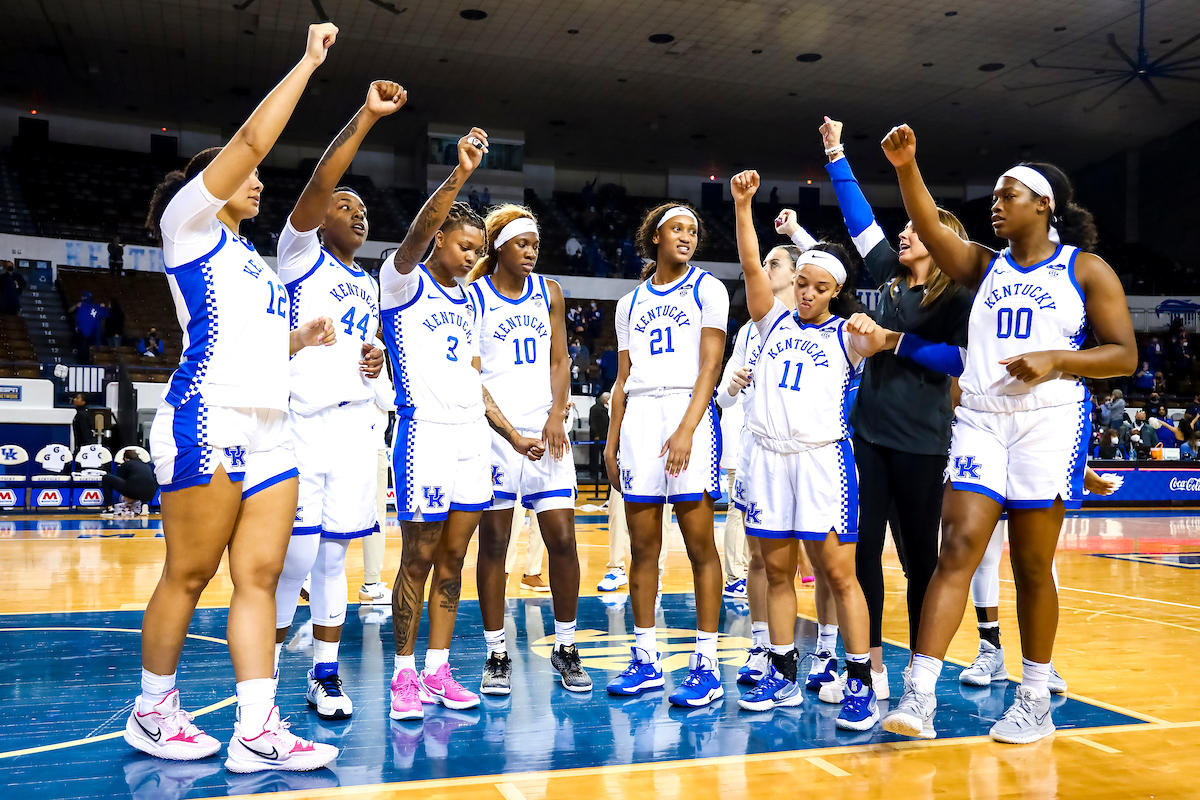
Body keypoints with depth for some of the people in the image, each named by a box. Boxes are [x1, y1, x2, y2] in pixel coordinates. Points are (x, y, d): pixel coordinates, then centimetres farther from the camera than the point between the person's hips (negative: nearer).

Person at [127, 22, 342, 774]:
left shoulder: (251, 259, 27)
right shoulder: (189, 223, 5)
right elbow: (252, 139, -5)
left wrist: (302, 338, 14)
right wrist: (308, 61, 1)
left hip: (270, 427, 8)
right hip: (208, 422, -7)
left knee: (259, 577, 0)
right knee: (188, 575, 0)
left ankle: (258, 731, -1)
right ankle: (153, 711, 16)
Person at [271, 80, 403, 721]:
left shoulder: (368, 284, 21)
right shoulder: (300, 254, 2)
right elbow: (318, 184, -15)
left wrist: (376, 358, 8)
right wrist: (365, 117, -23)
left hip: (355, 424, 6)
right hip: (301, 422, -6)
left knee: (332, 556, 9)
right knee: (295, 557, -5)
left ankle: (325, 675, 18)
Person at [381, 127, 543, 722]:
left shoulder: (469, 302, 18)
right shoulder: (404, 284, -2)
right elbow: (415, 236, -24)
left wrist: (511, 434, 17)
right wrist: (459, 175, -34)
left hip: (472, 436, 7)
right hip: (425, 433, -7)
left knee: (453, 559, 9)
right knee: (419, 558, -2)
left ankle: (437, 671, 18)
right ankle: (404, 674, 11)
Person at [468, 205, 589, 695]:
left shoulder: (549, 293, 13)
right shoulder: (472, 296, 1)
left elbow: (558, 360, 11)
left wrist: (557, 416, -5)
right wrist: (505, 430, -13)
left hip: (547, 429, 3)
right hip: (494, 430, -3)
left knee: (563, 539, 0)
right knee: (493, 541, 1)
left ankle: (565, 648, 15)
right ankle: (496, 655, 13)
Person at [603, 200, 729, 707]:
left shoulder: (707, 290, 5)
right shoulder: (630, 303, 18)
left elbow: (709, 366, -5)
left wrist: (687, 429, -18)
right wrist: (612, 441, 10)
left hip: (688, 413, -4)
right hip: (638, 418, 5)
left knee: (700, 544, -5)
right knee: (642, 547, 5)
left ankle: (706, 664, 1)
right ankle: (646, 660, 14)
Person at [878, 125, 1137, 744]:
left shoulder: (1085, 270, 4)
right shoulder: (985, 266, 13)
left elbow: (1124, 354, 0)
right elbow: (930, 230, -4)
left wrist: (1056, 360, -16)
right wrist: (906, 168, -16)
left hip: (1050, 421, -2)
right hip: (979, 419, 3)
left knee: (1033, 567, 3)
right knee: (957, 551, -9)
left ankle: (1035, 700, 18)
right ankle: (918, 695, -11)